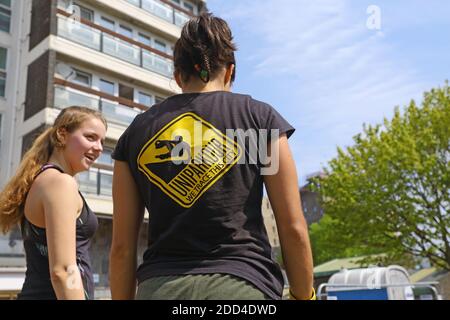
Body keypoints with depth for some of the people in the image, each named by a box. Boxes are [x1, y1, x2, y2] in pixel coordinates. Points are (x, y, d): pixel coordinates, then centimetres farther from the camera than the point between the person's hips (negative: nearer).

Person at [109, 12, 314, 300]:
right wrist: (304, 296, 12)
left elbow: (122, 246, 9)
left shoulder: (136, 131, 10)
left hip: (159, 288, 3)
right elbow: (293, 229, 1)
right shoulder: (259, 117, 4)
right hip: (241, 284, -2)